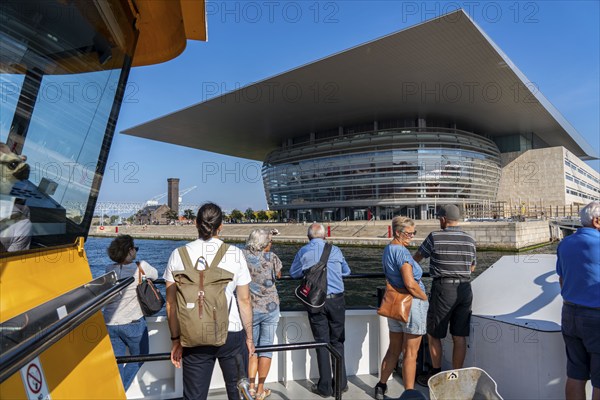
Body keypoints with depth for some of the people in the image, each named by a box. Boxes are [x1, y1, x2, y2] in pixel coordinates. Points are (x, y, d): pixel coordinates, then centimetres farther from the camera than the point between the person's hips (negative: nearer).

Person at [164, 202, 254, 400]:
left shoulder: (178, 255, -4)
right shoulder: (235, 254, -7)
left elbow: (171, 303, -2)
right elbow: (244, 300, -4)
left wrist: (176, 339, 8)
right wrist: (249, 337, 7)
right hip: (231, 334, -1)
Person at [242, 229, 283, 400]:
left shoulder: (242, 256, -8)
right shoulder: (271, 257, -10)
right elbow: (278, 275, 7)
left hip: (249, 309, 2)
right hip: (270, 307, -2)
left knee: (252, 346, 17)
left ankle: (251, 386, 14)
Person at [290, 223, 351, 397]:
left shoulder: (303, 252, 1)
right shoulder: (335, 250, 2)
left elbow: (293, 273, 14)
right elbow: (346, 271, 17)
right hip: (336, 300, 1)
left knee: (322, 343, 8)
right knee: (338, 341, 13)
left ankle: (325, 387, 14)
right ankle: (341, 383, 21)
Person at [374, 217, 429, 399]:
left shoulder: (387, 250, 9)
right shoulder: (402, 252, -19)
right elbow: (410, 284, -26)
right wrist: (425, 297, -9)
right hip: (411, 304, -8)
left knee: (393, 350, 20)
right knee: (410, 353, 4)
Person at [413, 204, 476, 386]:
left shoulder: (435, 237, -9)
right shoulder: (469, 240, 4)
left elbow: (418, 257, 7)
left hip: (443, 289, -5)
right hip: (465, 289, 5)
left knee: (433, 335, 10)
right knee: (459, 337, 10)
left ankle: (436, 374, 22)